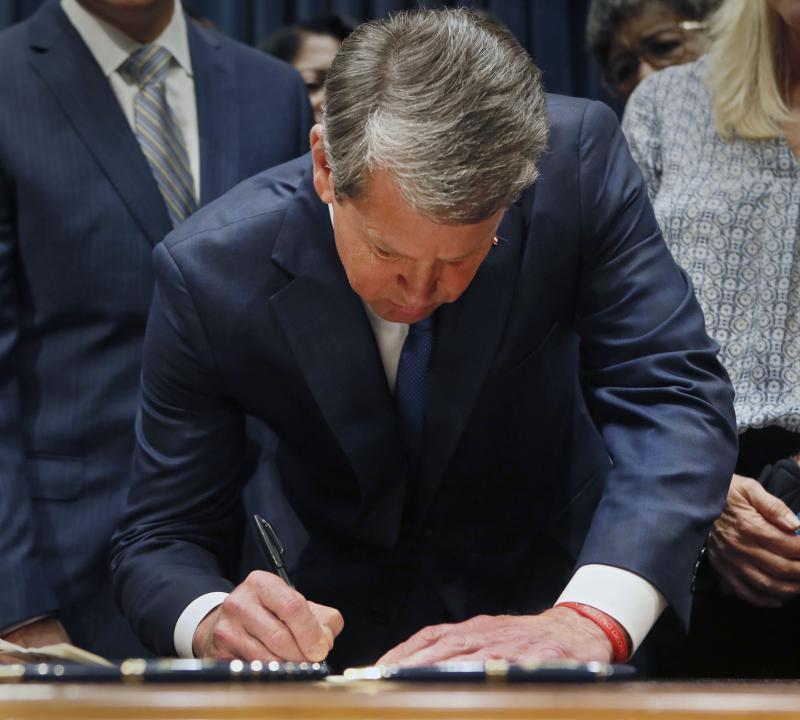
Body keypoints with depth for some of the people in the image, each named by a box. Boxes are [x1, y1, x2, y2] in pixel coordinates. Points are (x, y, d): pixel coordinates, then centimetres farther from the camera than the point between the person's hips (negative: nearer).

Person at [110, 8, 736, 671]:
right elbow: (160, 539, -13)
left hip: (548, 584, 0)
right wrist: (212, 620, -37)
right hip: (340, 619, 1)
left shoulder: (577, 160, -21)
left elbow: (674, 393, -25)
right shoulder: (208, 273, -21)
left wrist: (593, 618, -42)